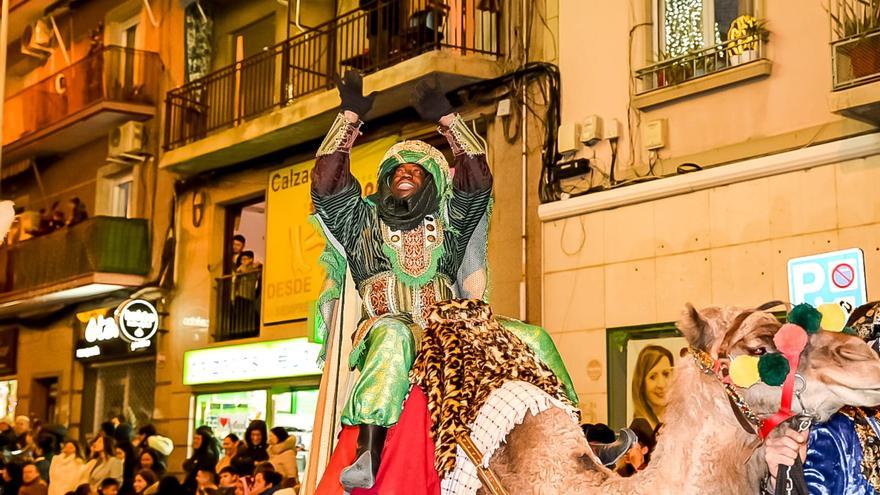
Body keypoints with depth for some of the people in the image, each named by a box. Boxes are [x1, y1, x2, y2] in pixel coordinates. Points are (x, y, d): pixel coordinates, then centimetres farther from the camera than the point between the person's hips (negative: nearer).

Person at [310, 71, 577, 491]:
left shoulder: (448, 220, 22)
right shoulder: (363, 220, 17)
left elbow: (478, 177, 12)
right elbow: (326, 184, 5)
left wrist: (447, 118, 9)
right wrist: (350, 117, 4)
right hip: (388, 324, -4)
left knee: (532, 338, -10)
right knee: (393, 337, -42)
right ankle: (368, 456, -53)